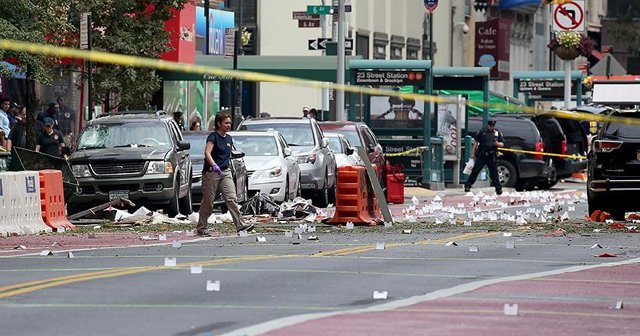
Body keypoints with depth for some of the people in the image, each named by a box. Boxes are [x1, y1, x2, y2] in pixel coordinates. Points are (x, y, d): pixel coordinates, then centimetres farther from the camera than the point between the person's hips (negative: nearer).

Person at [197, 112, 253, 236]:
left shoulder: (229, 139, 13)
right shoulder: (213, 137, -9)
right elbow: (207, 153, -23)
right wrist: (214, 165, -38)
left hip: (225, 172, 6)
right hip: (211, 172, -6)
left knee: (231, 199, -8)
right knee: (208, 202, 1)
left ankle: (240, 225, -16)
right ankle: (201, 227, 13)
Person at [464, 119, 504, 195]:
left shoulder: (498, 133, 9)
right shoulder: (482, 132, 4)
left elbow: (502, 144, 11)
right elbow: (476, 142, 6)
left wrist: (497, 144, -13)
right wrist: (473, 153, 3)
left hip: (492, 156, 1)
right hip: (481, 155, -1)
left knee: (494, 172, 5)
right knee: (475, 171, -1)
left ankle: (498, 188, 13)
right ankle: (467, 185, 5)